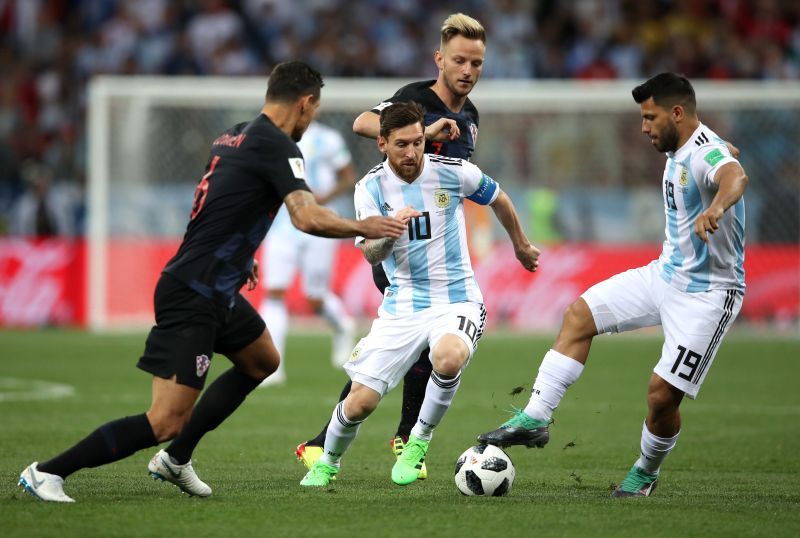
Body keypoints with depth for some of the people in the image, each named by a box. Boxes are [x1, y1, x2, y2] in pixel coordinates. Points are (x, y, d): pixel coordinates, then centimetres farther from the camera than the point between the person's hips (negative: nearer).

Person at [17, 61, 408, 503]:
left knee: (262, 362, 28)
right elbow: (308, 218, -26)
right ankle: (47, 472, -10)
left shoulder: (234, 136, 11)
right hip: (192, 298, -10)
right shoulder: (277, 146, -15)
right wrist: (365, 228, -11)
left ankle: (176, 459, 28)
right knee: (167, 422, -13)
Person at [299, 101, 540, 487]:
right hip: (401, 307, 1)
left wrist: (521, 246, 26)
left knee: (448, 358, -36)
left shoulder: (452, 172, -7)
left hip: (456, 300, -1)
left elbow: (498, 199, 13)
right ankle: (327, 463, 26)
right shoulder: (371, 188, -5)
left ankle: (419, 440, -9)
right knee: (360, 402, -7)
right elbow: (371, 254, -15)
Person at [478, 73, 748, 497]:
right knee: (579, 315, 2)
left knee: (662, 394, -10)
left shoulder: (705, 152, -25)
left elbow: (734, 175, -49)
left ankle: (646, 473, 19)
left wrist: (716, 207, -71)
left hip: (707, 294, -10)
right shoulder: (677, 152, 5)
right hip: (665, 274, 10)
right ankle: (535, 419, 3)